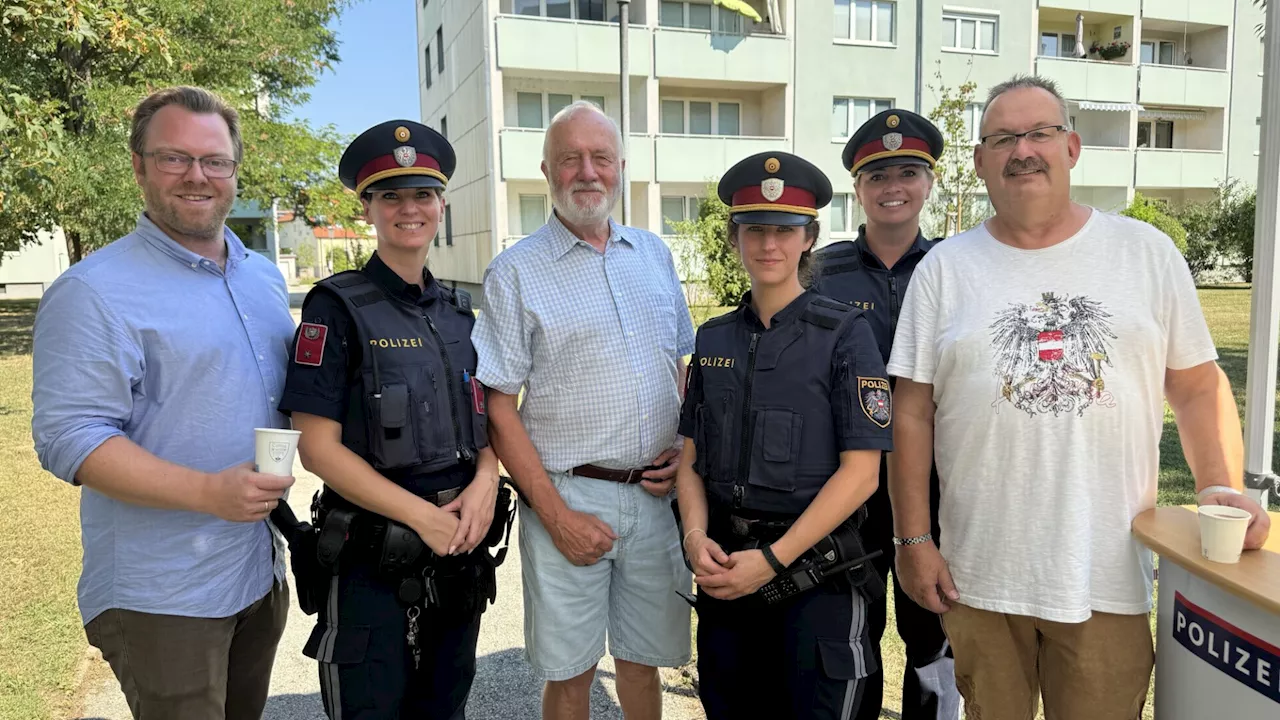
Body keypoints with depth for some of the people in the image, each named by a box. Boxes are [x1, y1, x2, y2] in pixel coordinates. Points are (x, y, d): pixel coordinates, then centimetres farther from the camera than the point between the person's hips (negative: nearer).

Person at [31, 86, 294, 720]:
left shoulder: (265, 278, 9)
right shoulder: (92, 292, -13)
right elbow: (69, 438, -19)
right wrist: (209, 492, -28)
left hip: (262, 572, 7)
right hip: (160, 599, -6)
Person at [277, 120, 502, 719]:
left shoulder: (459, 311, 8)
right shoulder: (337, 308, -10)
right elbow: (317, 446, -14)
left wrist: (484, 483, -8)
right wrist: (423, 515, -18)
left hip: (459, 547, 6)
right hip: (372, 559, -5)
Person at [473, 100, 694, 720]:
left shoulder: (653, 255, 9)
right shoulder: (515, 273, -5)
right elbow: (498, 409, -7)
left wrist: (685, 449, 1)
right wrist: (556, 515, -12)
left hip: (657, 496, 4)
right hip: (569, 498, -3)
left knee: (644, 659, 16)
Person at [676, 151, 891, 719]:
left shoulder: (844, 334, -7)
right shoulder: (713, 339, 6)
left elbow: (860, 471, -12)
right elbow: (691, 457, 8)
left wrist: (772, 559, -16)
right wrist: (696, 537, -10)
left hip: (815, 568, -4)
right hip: (725, 567, 4)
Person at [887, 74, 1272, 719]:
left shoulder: (1148, 253, 5)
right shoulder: (943, 269, 2)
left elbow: (1198, 385, 8)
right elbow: (913, 414, 0)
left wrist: (1222, 487, -7)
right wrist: (913, 540, -3)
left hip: (1109, 579, 1)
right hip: (977, 577, 0)